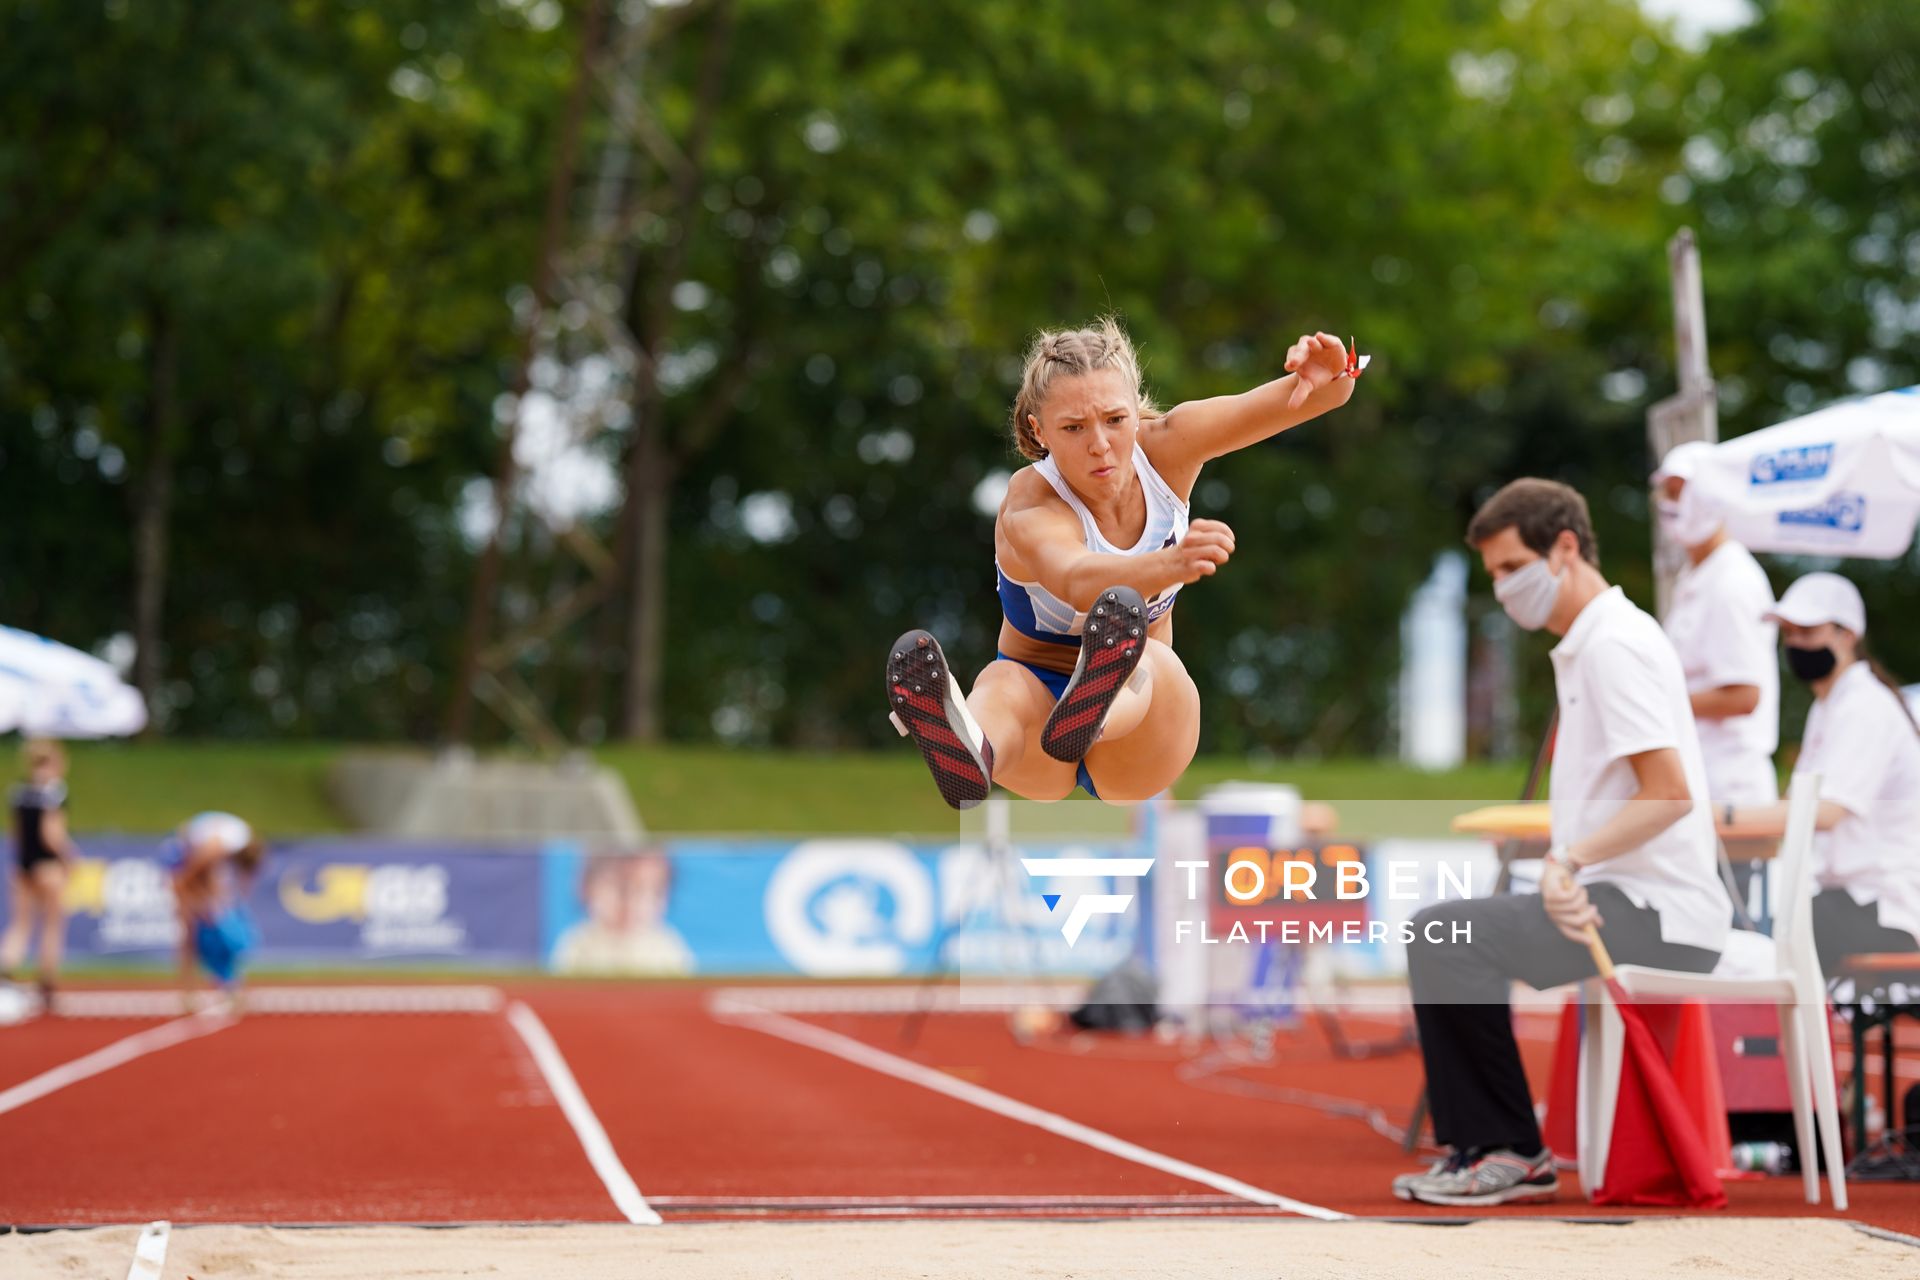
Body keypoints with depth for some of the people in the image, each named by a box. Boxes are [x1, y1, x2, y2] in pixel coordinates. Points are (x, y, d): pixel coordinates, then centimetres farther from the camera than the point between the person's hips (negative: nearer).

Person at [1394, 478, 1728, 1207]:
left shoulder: (1614, 643, -13)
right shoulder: (1584, 646, 19)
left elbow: (1670, 794, -22)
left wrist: (1571, 859, -28)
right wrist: (1569, 876, 10)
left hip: (1654, 917, -11)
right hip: (1628, 905, 11)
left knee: (1445, 938, -18)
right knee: (1442, 937, 17)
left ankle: (1512, 1153, -8)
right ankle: (1477, 1150, 13)